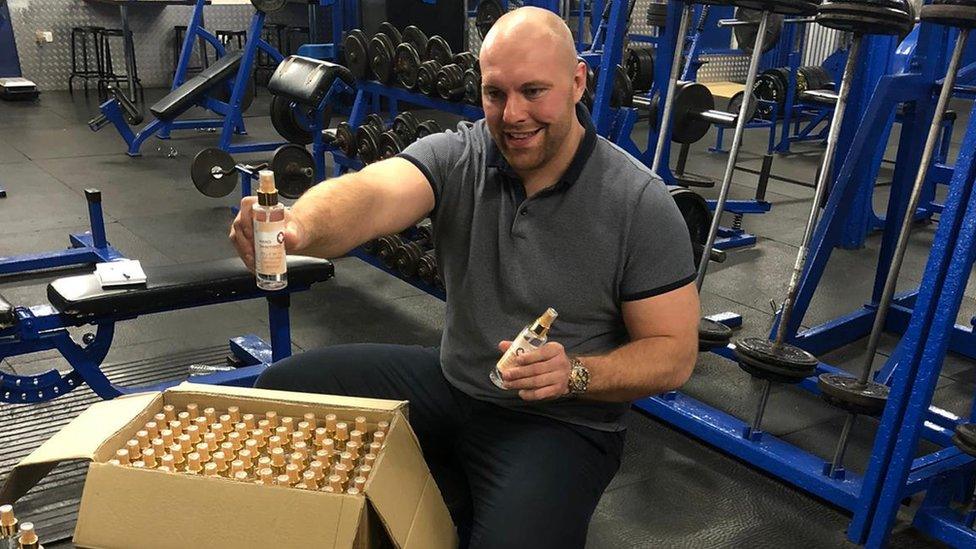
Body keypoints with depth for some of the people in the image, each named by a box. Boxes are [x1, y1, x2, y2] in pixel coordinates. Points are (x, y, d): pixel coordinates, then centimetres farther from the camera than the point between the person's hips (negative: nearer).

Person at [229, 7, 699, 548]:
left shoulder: (640, 205, -17)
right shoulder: (457, 156, -10)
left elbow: (673, 355, -12)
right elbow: (372, 193, -31)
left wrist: (574, 374, -29)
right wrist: (296, 228, -53)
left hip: (562, 423, -4)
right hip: (451, 382, 5)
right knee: (283, 388, 2)